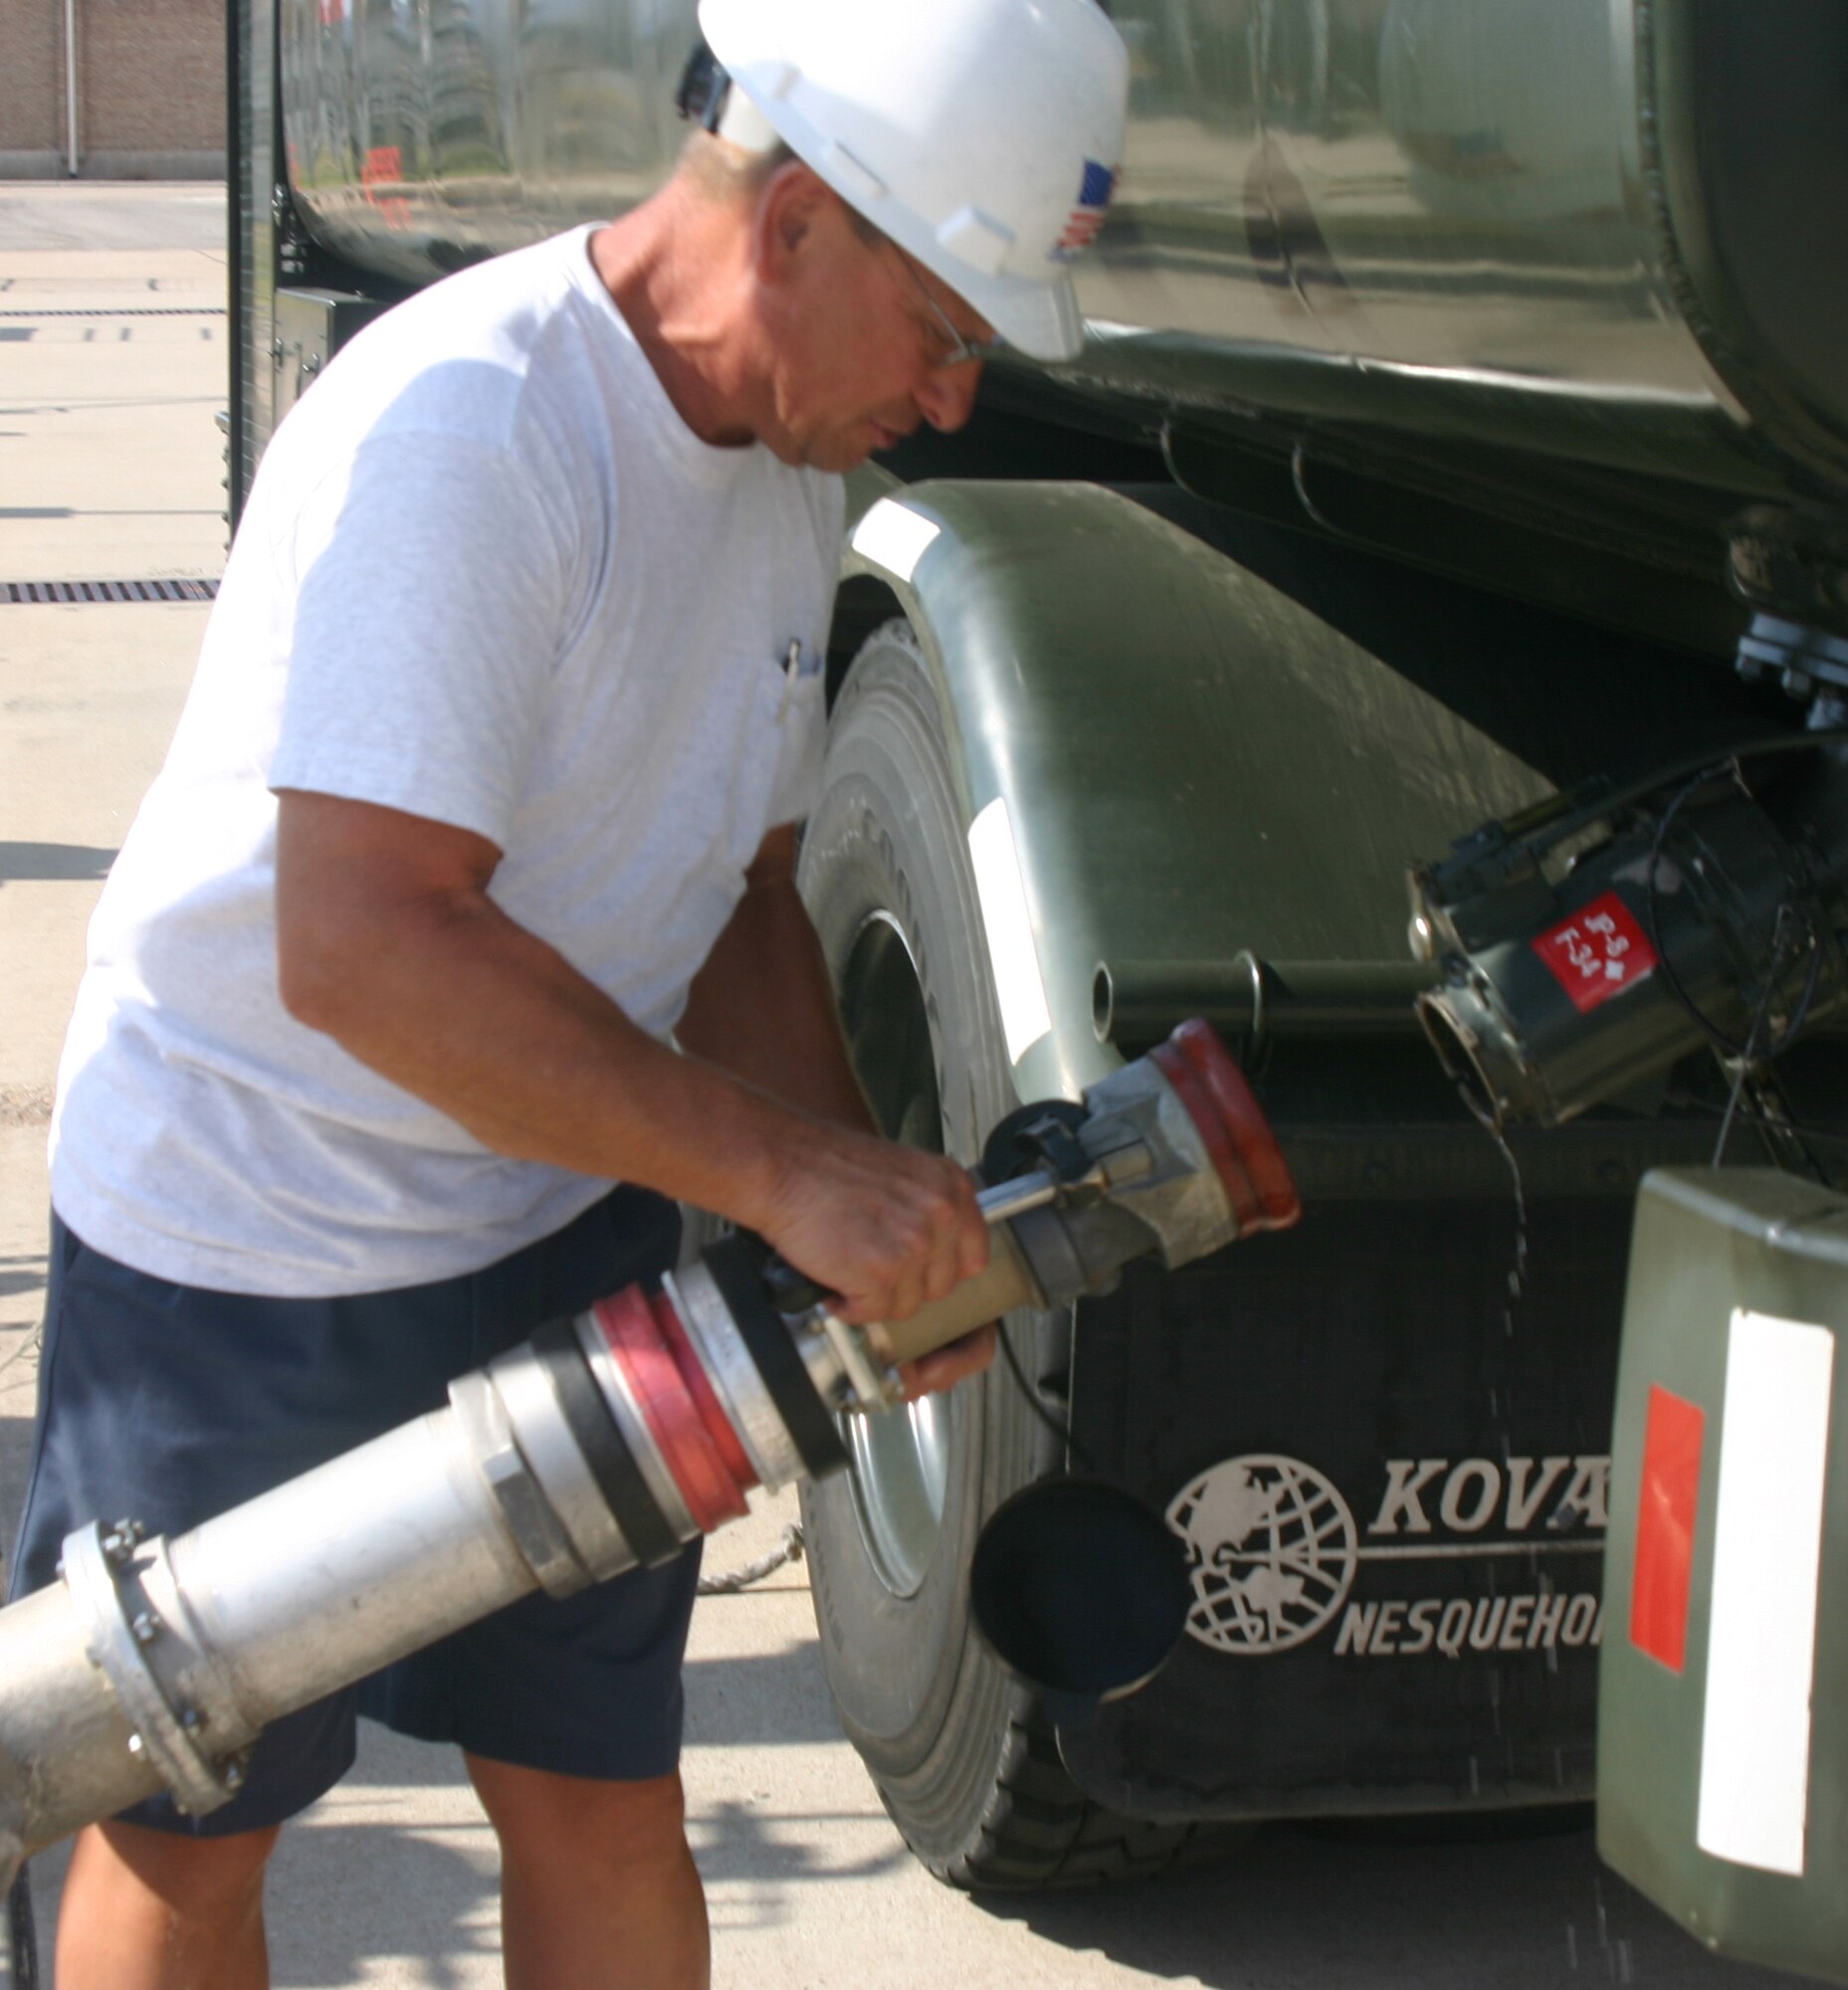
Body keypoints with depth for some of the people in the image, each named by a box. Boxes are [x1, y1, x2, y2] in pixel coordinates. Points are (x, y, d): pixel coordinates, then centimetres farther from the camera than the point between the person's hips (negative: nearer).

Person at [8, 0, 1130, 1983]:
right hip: (240, 1244, -7)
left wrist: (878, 1225, -5)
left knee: (602, 1807, 11)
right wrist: (784, 1168, -30)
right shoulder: (457, 427, -27)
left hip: (562, 1225, 7)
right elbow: (364, 949, -35)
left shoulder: (783, 469, 2)